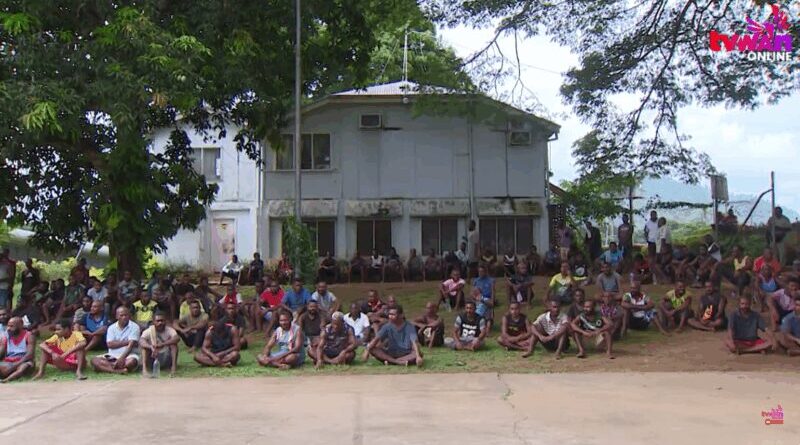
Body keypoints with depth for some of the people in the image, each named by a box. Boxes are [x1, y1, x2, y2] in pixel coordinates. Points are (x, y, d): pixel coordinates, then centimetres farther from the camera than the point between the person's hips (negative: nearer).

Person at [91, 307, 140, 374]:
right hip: (112, 355, 4)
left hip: (128, 355, -4)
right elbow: (110, 344, -5)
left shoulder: (134, 327, -2)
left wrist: (122, 358, -27)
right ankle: (119, 370, -36)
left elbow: (131, 345, -14)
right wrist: (126, 342, -12)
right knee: (95, 360, -20)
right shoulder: (111, 328, 9)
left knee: (132, 362, -37)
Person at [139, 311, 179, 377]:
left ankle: (173, 369, -32)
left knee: (173, 343, -23)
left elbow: (177, 338, -32)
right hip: (152, 359, 0)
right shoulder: (149, 331, -9)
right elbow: (141, 341, -30)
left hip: (166, 359, 0)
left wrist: (162, 344, -47)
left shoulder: (169, 330, -9)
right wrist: (151, 347, -51)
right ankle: (144, 370, -35)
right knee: (145, 345, -23)